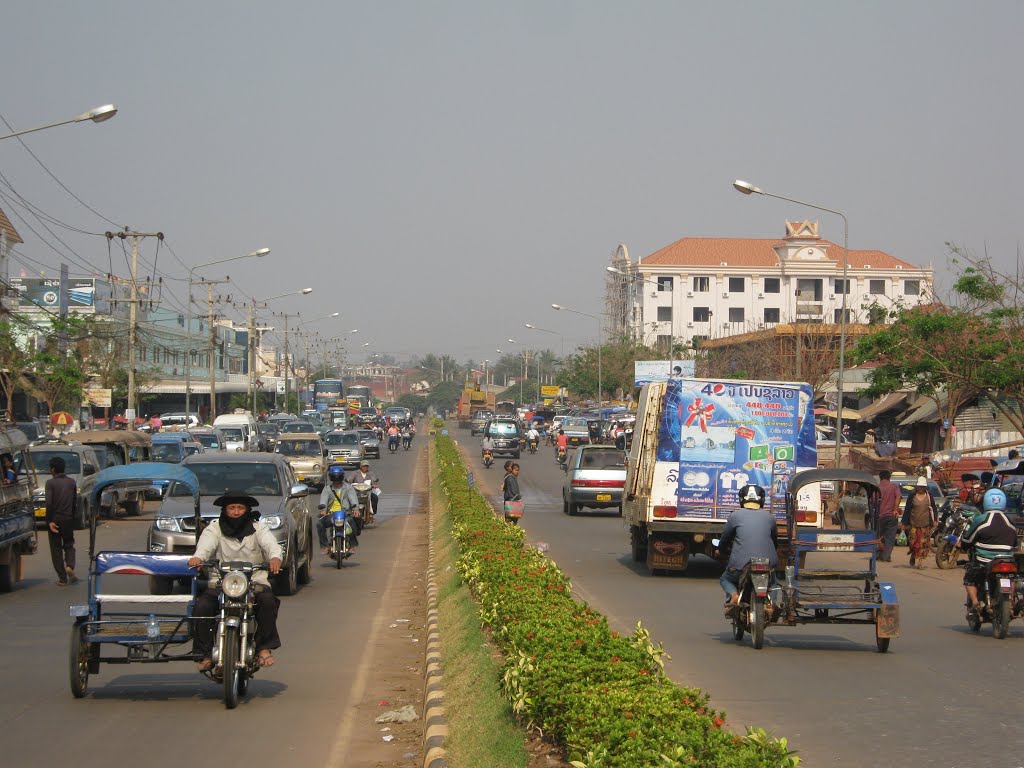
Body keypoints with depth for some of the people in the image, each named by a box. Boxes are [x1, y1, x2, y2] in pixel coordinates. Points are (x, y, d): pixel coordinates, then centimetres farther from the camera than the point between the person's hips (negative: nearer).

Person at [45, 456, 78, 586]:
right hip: (69, 519, 3)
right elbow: (75, 501, 6)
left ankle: (62, 578, 5)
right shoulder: (71, 482, 5)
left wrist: (49, 521, -15)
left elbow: (49, 503, -18)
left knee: (56, 548, 6)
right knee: (69, 545, 17)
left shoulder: (50, 483, -8)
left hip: (55, 518, -3)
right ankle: (70, 566, -11)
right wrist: (72, 516, 14)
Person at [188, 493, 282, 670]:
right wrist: (198, 557, -38)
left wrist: (275, 557, -36)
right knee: (201, 606, -26)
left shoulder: (258, 529, 10)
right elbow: (206, 544, -12)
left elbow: (271, 543, -10)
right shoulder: (215, 528, 9)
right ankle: (205, 654, -13)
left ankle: (264, 647, -17)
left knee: (268, 600, -31)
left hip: (255, 581, 0)